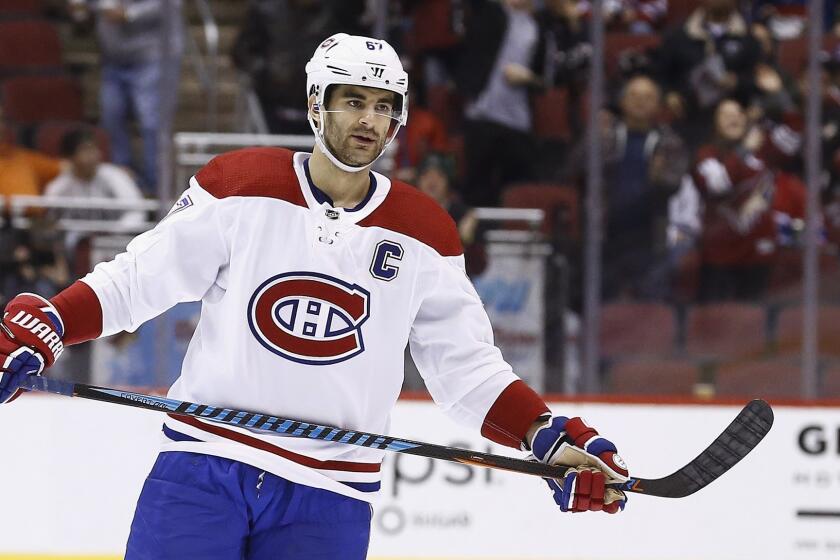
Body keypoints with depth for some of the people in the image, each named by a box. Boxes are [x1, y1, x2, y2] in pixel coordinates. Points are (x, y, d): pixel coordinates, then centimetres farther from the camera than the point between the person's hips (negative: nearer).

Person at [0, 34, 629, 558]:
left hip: (329, 495, 2)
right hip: (204, 465, -2)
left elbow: (468, 367, 8)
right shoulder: (241, 185, 0)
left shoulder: (423, 235, 6)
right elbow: (139, 279, 2)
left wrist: (553, 438, -4)